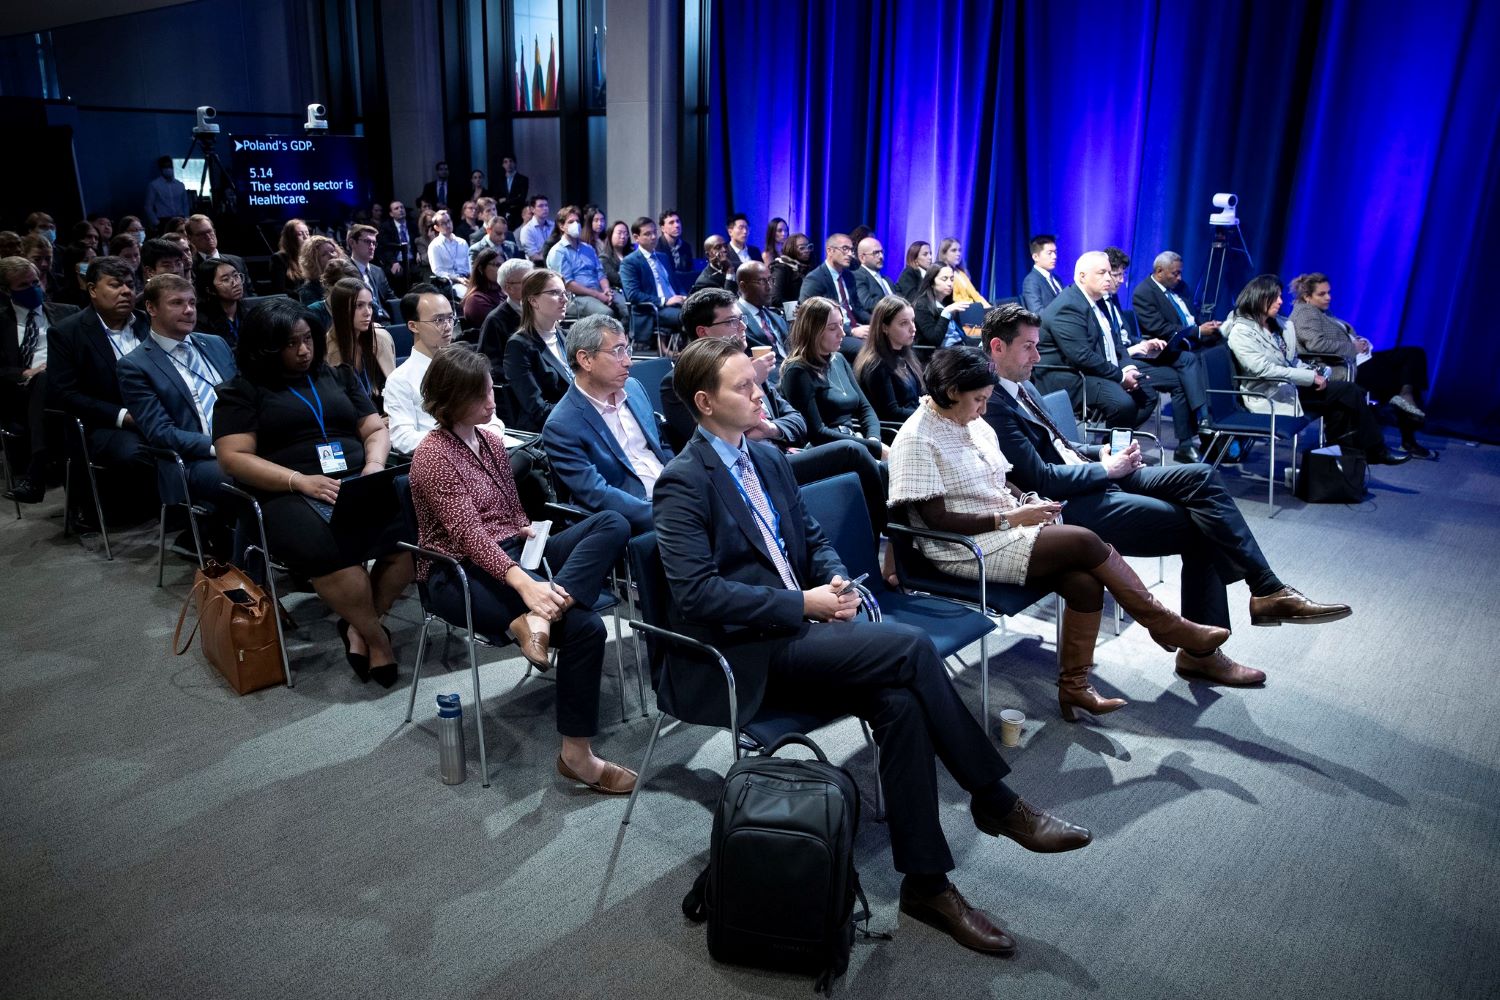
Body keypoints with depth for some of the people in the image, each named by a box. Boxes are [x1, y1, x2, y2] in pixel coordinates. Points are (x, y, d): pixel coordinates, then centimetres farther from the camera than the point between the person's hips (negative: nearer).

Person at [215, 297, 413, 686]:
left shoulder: (338, 376, 22)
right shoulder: (241, 391, 10)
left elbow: (376, 429, 18)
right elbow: (234, 458, -2)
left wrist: (375, 465, -5)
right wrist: (301, 481, -16)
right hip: (290, 494, -4)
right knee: (328, 548, -38)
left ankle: (359, 628, -11)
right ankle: (376, 636, -14)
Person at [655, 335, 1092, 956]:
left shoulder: (767, 459, 16)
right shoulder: (683, 481, -9)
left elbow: (812, 537, 22)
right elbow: (696, 592, -18)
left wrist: (836, 580, -2)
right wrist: (803, 604, -20)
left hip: (795, 629, 7)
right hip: (744, 655, -7)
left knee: (899, 701, -21)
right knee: (910, 646, -23)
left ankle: (926, 884, -10)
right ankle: (995, 801, -8)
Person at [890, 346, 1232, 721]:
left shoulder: (974, 424, 12)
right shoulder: (917, 439, -13)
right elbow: (936, 518, -18)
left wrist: (1029, 501, -2)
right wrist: (1010, 518, -18)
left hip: (1006, 528, 8)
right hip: (967, 548, -8)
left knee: (1085, 582, -15)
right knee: (1086, 542, -18)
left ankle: (1074, 686, -2)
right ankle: (1168, 627, -1)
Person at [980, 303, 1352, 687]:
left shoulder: (1023, 387, 14)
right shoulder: (993, 405, -18)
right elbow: (1041, 479, -21)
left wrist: (1100, 452, 5)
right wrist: (1106, 468, -10)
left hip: (1092, 477, 9)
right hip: (1071, 504, -9)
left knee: (1201, 477, -6)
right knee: (1200, 526, -14)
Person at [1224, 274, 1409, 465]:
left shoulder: (1277, 324, 14)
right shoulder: (1241, 332, -12)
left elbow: (1292, 361, 21)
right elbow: (1264, 369, -21)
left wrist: (1312, 372, 0)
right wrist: (1310, 377, -19)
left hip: (1290, 386, 8)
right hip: (1272, 396, -8)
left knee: (1349, 392, -14)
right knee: (1349, 392, -13)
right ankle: (1376, 452, 1)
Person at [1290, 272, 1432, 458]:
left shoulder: (1321, 312, 19)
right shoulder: (1305, 313, -11)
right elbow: (1317, 343, -28)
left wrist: (1359, 341, 1)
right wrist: (1353, 347, -18)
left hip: (1357, 359, 10)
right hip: (1347, 368, -10)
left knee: (1415, 354, 1)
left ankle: (1406, 395, -17)